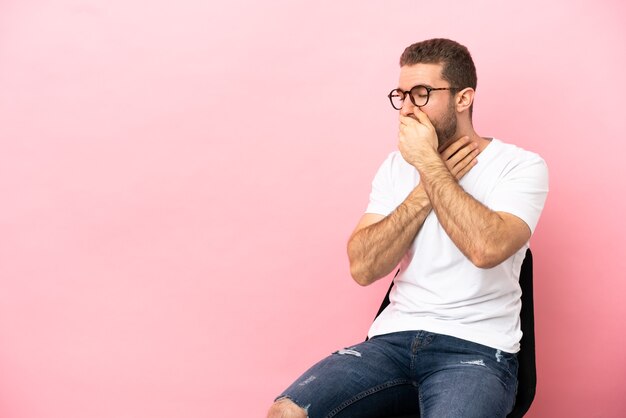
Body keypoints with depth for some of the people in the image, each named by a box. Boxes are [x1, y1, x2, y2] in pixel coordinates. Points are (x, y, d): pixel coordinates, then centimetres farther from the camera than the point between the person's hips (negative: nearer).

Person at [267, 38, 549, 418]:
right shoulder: (397, 166, 11)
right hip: (395, 339, 4)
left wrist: (428, 164, -14)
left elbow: (486, 247, -23)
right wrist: (428, 186, -7)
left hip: (476, 348, -3)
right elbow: (363, 268, -2)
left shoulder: (520, 166, -2)